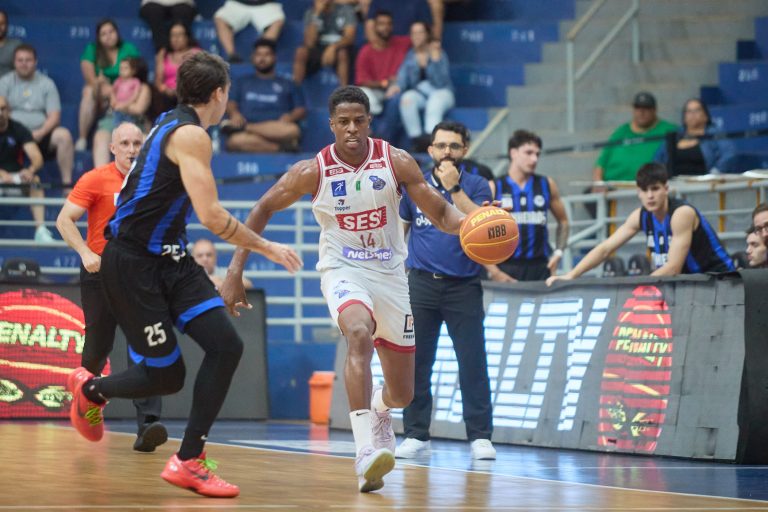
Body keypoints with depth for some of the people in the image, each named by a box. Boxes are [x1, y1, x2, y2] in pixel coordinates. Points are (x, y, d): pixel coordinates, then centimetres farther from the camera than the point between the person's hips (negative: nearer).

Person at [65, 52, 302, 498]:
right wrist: (267, 247, -12)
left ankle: (189, 461, 0)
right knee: (166, 375, -3)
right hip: (132, 263, -9)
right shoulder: (191, 135, -17)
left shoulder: (174, 126, 13)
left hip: (168, 258, 9)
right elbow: (211, 216, -23)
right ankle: (90, 390, 27)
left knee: (227, 345, -6)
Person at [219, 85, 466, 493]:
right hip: (343, 272, -3)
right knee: (359, 335, -38)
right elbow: (263, 210, 1)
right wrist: (235, 271, -5)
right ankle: (366, 452, -45)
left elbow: (440, 214, -5)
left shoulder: (397, 162, -9)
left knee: (402, 394, 8)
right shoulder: (313, 171, -11)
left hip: (390, 273, 3)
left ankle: (377, 411, 50)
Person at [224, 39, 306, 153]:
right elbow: (230, 104, 16)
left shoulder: (288, 84, 25)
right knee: (235, 141, -39)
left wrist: (289, 117, -8)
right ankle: (281, 147, -35)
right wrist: (235, 113, -9)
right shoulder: (241, 82, 28)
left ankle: (244, 127, -30)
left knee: (292, 130, -39)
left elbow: (301, 110, 16)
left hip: (277, 130, 0)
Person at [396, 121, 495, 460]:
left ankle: (480, 436, -2)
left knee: (473, 362, -6)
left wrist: (454, 188, -18)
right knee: (416, 363, 3)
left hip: (463, 288, -2)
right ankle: (416, 435, 10)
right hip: (421, 283, 2)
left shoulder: (476, 187, 1)